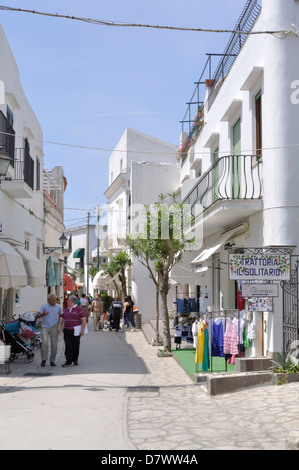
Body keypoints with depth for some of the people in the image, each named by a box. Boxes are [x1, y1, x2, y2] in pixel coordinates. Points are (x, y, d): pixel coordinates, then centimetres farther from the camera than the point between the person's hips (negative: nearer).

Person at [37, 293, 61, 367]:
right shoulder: (44, 306, -2)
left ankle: (52, 360, 12)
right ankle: (44, 359, -5)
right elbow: (37, 317, -4)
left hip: (54, 327, 2)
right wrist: (43, 314, -24)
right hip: (45, 327, -2)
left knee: (54, 344, 1)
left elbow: (60, 315, 25)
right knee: (44, 342, -18)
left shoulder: (58, 307, 7)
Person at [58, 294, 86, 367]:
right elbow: (61, 318, 22)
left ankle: (75, 360, 22)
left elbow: (84, 319, -9)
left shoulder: (78, 309, -5)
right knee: (68, 346, -3)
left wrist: (82, 330, -15)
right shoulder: (66, 309, 15)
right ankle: (68, 362, -4)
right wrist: (59, 327, 10)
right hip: (67, 331, 5)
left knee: (75, 346, 6)